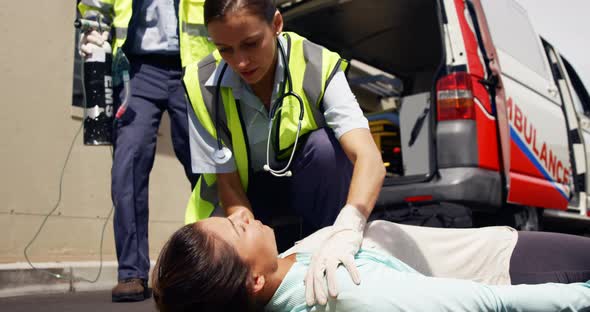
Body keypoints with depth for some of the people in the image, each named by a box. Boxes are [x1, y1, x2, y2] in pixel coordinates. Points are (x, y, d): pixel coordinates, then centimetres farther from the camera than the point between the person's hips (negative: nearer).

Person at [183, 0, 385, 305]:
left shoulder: (318, 66, -25)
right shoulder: (202, 85, -21)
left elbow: (369, 157, -37)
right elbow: (228, 183, -16)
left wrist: (347, 229, -55)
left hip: (303, 181, 0)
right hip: (246, 190, 1)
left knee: (326, 144, -33)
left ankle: (319, 252, -13)